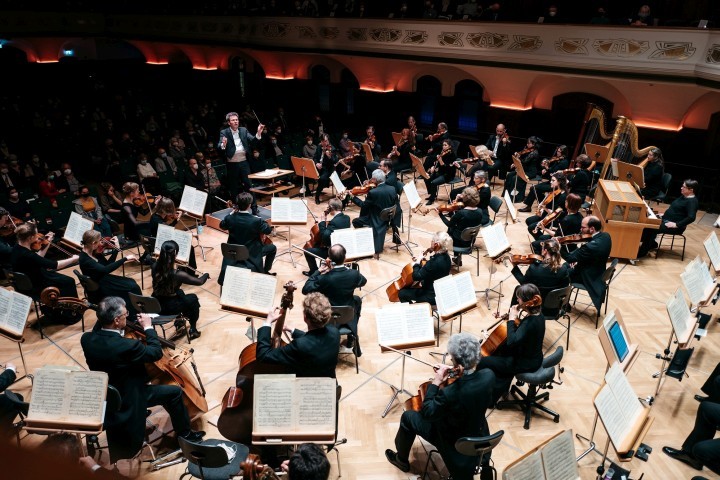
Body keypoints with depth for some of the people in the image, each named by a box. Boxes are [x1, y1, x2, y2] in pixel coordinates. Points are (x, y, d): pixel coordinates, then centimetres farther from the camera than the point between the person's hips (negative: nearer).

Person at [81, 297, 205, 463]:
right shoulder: (126, 346, -36)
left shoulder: (86, 338, -16)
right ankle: (185, 434, 24)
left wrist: (103, 317, 1)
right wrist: (148, 327, -10)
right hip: (127, 399, -8)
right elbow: (156, 353, -20)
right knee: (175, 392, 5)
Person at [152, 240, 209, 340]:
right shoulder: (177, 274, -29)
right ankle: (193, 330, 30)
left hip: (154, 305, 5)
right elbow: (200, 281, -14)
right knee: (193, 298, 22)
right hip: (169, 308, -5)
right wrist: (206, 274, 6)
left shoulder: (155, 267, -14)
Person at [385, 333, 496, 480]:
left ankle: (402, 459, 36)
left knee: (408, 417, 11)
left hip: (453, 439, -6)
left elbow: (427, 413, -22)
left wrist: (436, 382, -21)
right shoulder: (488, 375, -24)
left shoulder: (450, 393, -41)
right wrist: (453, 373, -9)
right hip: (478, 432, 6)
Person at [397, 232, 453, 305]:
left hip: (432, 296, -9)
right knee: (407, 287, 23)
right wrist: (421, 261, 2)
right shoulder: (445, 256, -4)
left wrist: (417, 263, -12)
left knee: (402, 293, 1)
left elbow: (416, 276, -27)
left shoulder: (436, 262, -32)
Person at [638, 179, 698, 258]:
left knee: (651, 228, -27)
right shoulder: (683, 196, 13)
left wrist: (677, 225, -28)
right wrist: (665, 214, 15)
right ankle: (651, 243, 10)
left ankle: (642, 252, -20)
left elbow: (691, 217, -28)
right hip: (667, 219, 10)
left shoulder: (692, 201, -17)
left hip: (676, 227, -10)